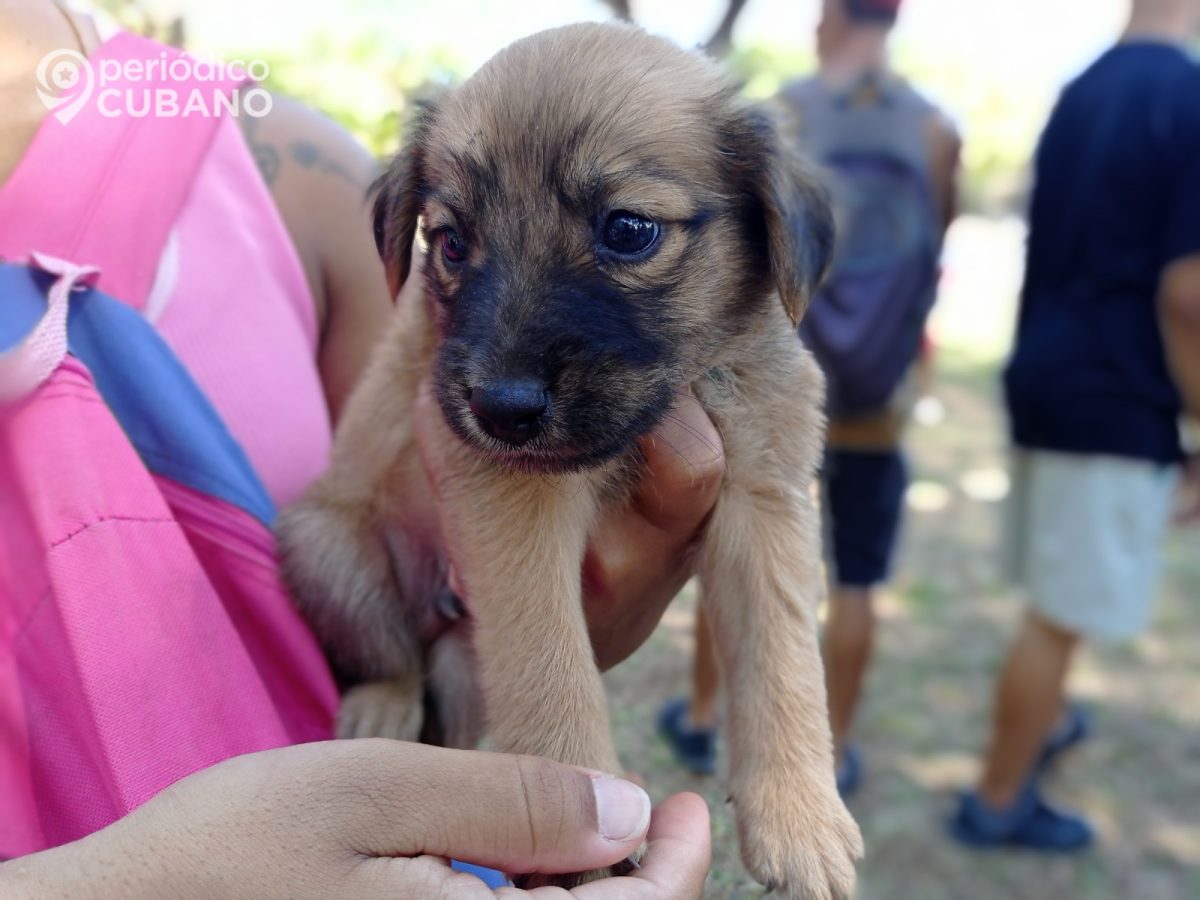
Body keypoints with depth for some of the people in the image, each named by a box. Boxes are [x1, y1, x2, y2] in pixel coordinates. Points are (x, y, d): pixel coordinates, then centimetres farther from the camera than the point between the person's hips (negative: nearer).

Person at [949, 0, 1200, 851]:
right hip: (1114, 405, -8)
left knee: (1057, 602, 25)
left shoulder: (1084, 91, 10)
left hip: (1046, 379, 8)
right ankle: (998, 803, 20)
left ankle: (1044, 723, 46)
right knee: (1063, 617, 5)